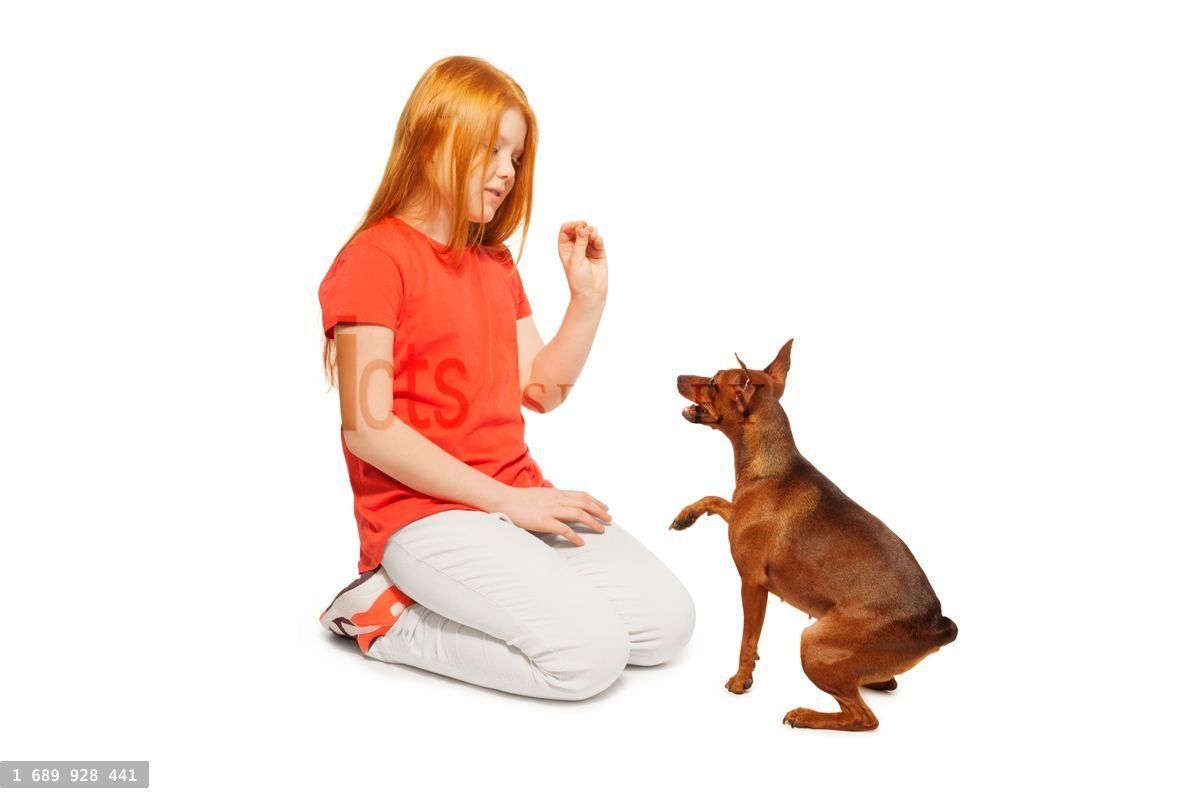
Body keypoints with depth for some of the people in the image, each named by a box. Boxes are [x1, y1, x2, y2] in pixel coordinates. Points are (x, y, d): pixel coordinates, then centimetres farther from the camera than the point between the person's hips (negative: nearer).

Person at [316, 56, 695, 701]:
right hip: (423, 514, -8)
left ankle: (454, 599, 7)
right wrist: (507, 499, -16)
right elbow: (369, 428, -16)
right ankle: (389, 619, -2)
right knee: (589, 653, -22)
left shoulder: (496, 264, 15)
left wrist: (589, 296, 1)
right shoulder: (375, 259, -10)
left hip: (517, 497, 8)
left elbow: (541, 390, 14)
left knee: (667, 621, -4)